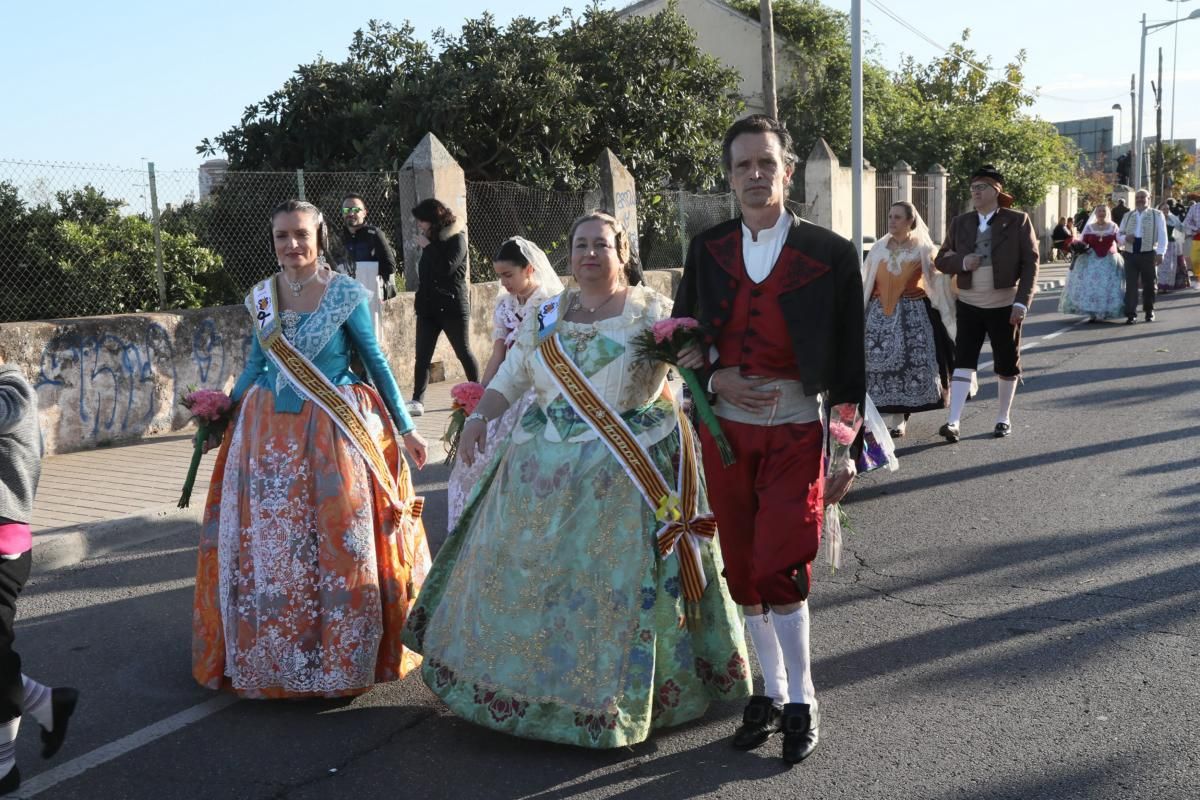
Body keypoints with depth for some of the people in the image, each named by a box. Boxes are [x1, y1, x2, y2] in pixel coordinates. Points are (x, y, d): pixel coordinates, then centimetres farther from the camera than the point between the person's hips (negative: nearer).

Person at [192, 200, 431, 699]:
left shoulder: (345, 294, -6)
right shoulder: (261, 296, 7)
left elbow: (375, 362, -1)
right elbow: (256, 364, 17)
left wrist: (404, 428, -1)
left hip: (334, 431, -4)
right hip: (269, 432, 4)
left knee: (337, 544, 1)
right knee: (265, 544, 9)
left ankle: (341, 663, 16)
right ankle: (271, 656, 26)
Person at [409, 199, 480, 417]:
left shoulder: (456, 239, -8)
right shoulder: (432, 240, 12)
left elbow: (447, 268, -23)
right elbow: (424, 272, 16)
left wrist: (428, 247, -15)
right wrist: (421, 299, 10)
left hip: (452, 306, -6)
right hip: (428, 306, 6)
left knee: (463, 352, 5)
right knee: (422, 356, -3)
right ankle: (417, 401, -6)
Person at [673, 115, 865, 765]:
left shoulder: (830, 254, -4)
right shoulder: (706, 250, 5)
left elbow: (850, 361, -1)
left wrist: (847, 449, -2)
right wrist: (715, 377, -7)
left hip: (795, 431, -3)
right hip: (725, 429, 4)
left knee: (779, 571, -9)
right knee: (743, 572, 10)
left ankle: (802, 702, 13)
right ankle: (772, 692, 28)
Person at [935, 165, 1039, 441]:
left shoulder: (1018, 221, -3)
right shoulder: (960, 223, 6)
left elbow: (1030, 263, -6)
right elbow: (941, 260, 10)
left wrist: (1022, 302, -15)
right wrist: (962, 262, -13)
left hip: (1005, 306, -2)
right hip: (969, 305, 2)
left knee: (1007, 364, 9)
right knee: (963, 361, -6)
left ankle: (1003, 418, 24)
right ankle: (953, 422, -10)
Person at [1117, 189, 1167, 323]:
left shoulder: (1157, 215, 4)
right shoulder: (1128, 216, 15)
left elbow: (1162, 235, -1)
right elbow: (1119, 236, 16)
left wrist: (1160, 253, -10)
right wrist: (1125, 238, -8)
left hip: (1148, 254, -2)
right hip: (1130, 254, 2)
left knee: (1149, 284, 7)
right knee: (1130, 285, -4)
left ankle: (1149, 312, 21)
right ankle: (1131, 314, -5)